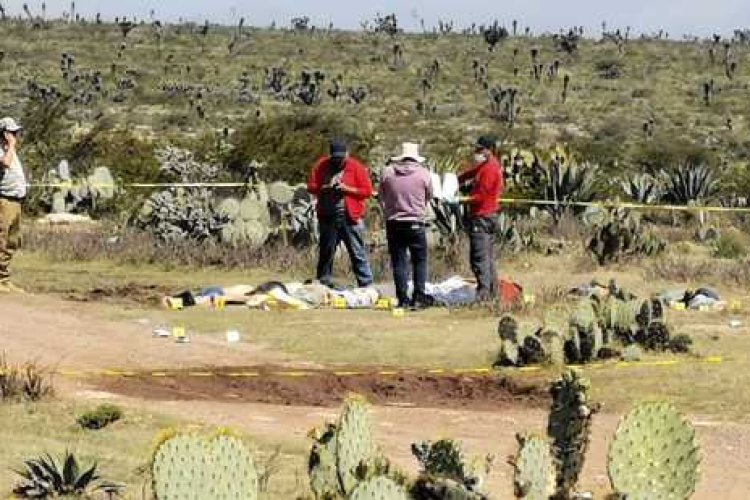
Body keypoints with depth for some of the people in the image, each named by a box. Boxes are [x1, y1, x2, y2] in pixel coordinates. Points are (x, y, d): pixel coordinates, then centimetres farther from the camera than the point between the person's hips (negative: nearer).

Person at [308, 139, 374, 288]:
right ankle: (323, 285, 19)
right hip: (327, 218, 3)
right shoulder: (322, 166, 9)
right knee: (325, 253, 10)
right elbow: (311, 187, 9)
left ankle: (366, 286, -5)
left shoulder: (356, 167, 0)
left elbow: (367, 191, -3)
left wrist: (347, 189, -14)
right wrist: (325, 188, -10)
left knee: (358, 254, -5)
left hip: (350, 218, -3)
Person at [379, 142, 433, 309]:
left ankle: (402, 298, 5)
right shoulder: (423, 173, -6)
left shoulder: (388, 172, -2)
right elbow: (429, 196, 7)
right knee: (419, 261, 9)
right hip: (415, 223, -2)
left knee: (398, 262, 6)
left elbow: (382, 197, 7)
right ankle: (418, 297, 4)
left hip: (393, 222, 2)